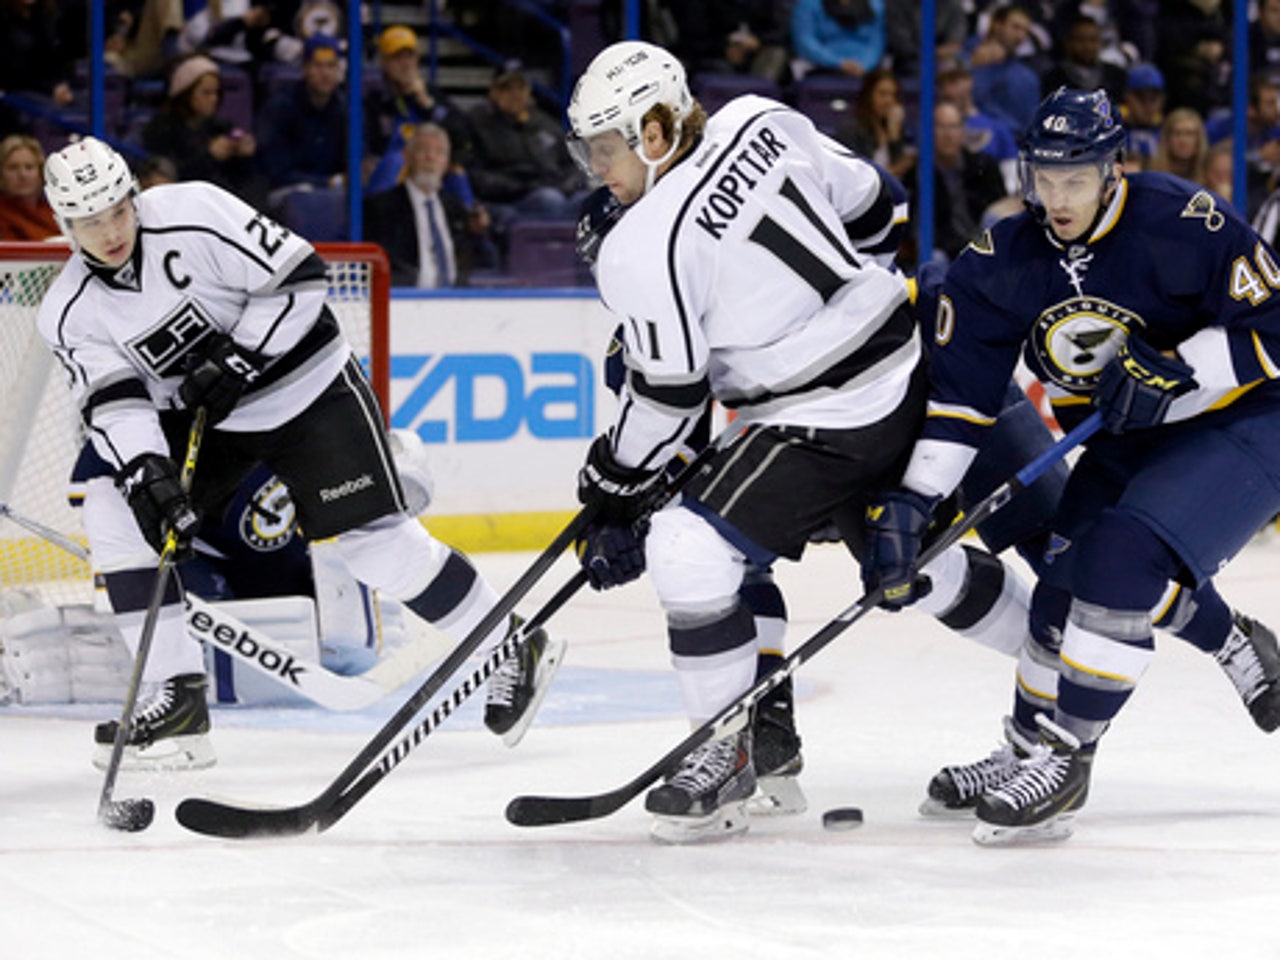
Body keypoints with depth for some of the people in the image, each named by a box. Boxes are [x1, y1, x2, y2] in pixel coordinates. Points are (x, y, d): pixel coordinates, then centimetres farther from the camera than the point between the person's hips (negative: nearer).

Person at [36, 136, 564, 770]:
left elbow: (297, 277, -20)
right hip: (202, 413, 5)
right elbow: (114, 404, -15)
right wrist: (146, 473, -32)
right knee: (114, 508, -13)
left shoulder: (192, 216, -23)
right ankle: (177, 697, -9)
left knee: (375, 540, -10)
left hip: (306, 386, -5)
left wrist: (237, 361, -24)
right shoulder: (70, 313, -8)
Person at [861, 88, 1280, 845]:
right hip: (1129, 443, 7)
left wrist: (1175, 377, -29)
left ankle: (1064, 755, -14)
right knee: (1062, 596, -3)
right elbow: (956, 394, -7)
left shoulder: (1183, 225, -24)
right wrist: (908, 506, -16)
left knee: (1122, 557, -25)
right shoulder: (1001, 264, -7)